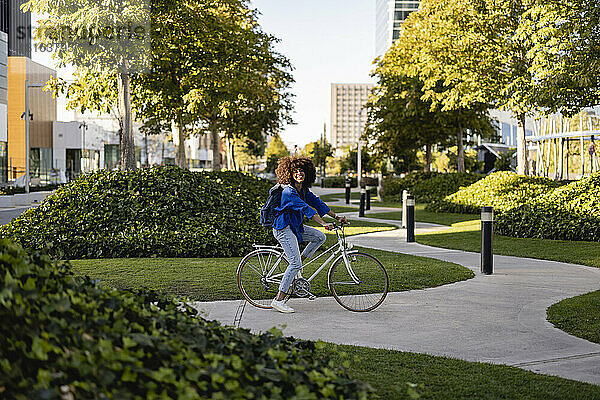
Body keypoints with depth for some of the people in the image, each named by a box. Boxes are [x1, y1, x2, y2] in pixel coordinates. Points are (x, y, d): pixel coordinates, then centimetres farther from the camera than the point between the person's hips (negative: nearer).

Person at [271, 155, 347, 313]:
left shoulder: (304, 190, 6)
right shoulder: (289, 192, -22)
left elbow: (317, 203, 10)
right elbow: (306, 209, -31)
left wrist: (336, 217, 5)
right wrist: (324, 224, -37)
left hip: (295, 226, 9)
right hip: (284, 229, -9)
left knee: (320, 237, 9)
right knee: (295, 264, -15)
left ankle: (296, 263, 12)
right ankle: (278, 300, -12)